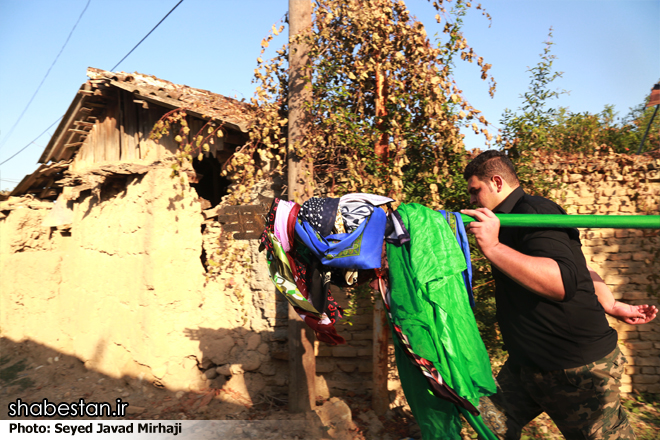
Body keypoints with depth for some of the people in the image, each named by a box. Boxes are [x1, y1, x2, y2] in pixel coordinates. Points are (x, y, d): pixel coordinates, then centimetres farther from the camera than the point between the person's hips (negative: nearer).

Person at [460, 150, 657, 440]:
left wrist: (493, 248, -37)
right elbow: (581, 269, 20)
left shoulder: (533, 211, -19)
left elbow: (563, 281, -34)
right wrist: (613, 307, 21)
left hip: (577, 369, -9)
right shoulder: (515, 217, 13)